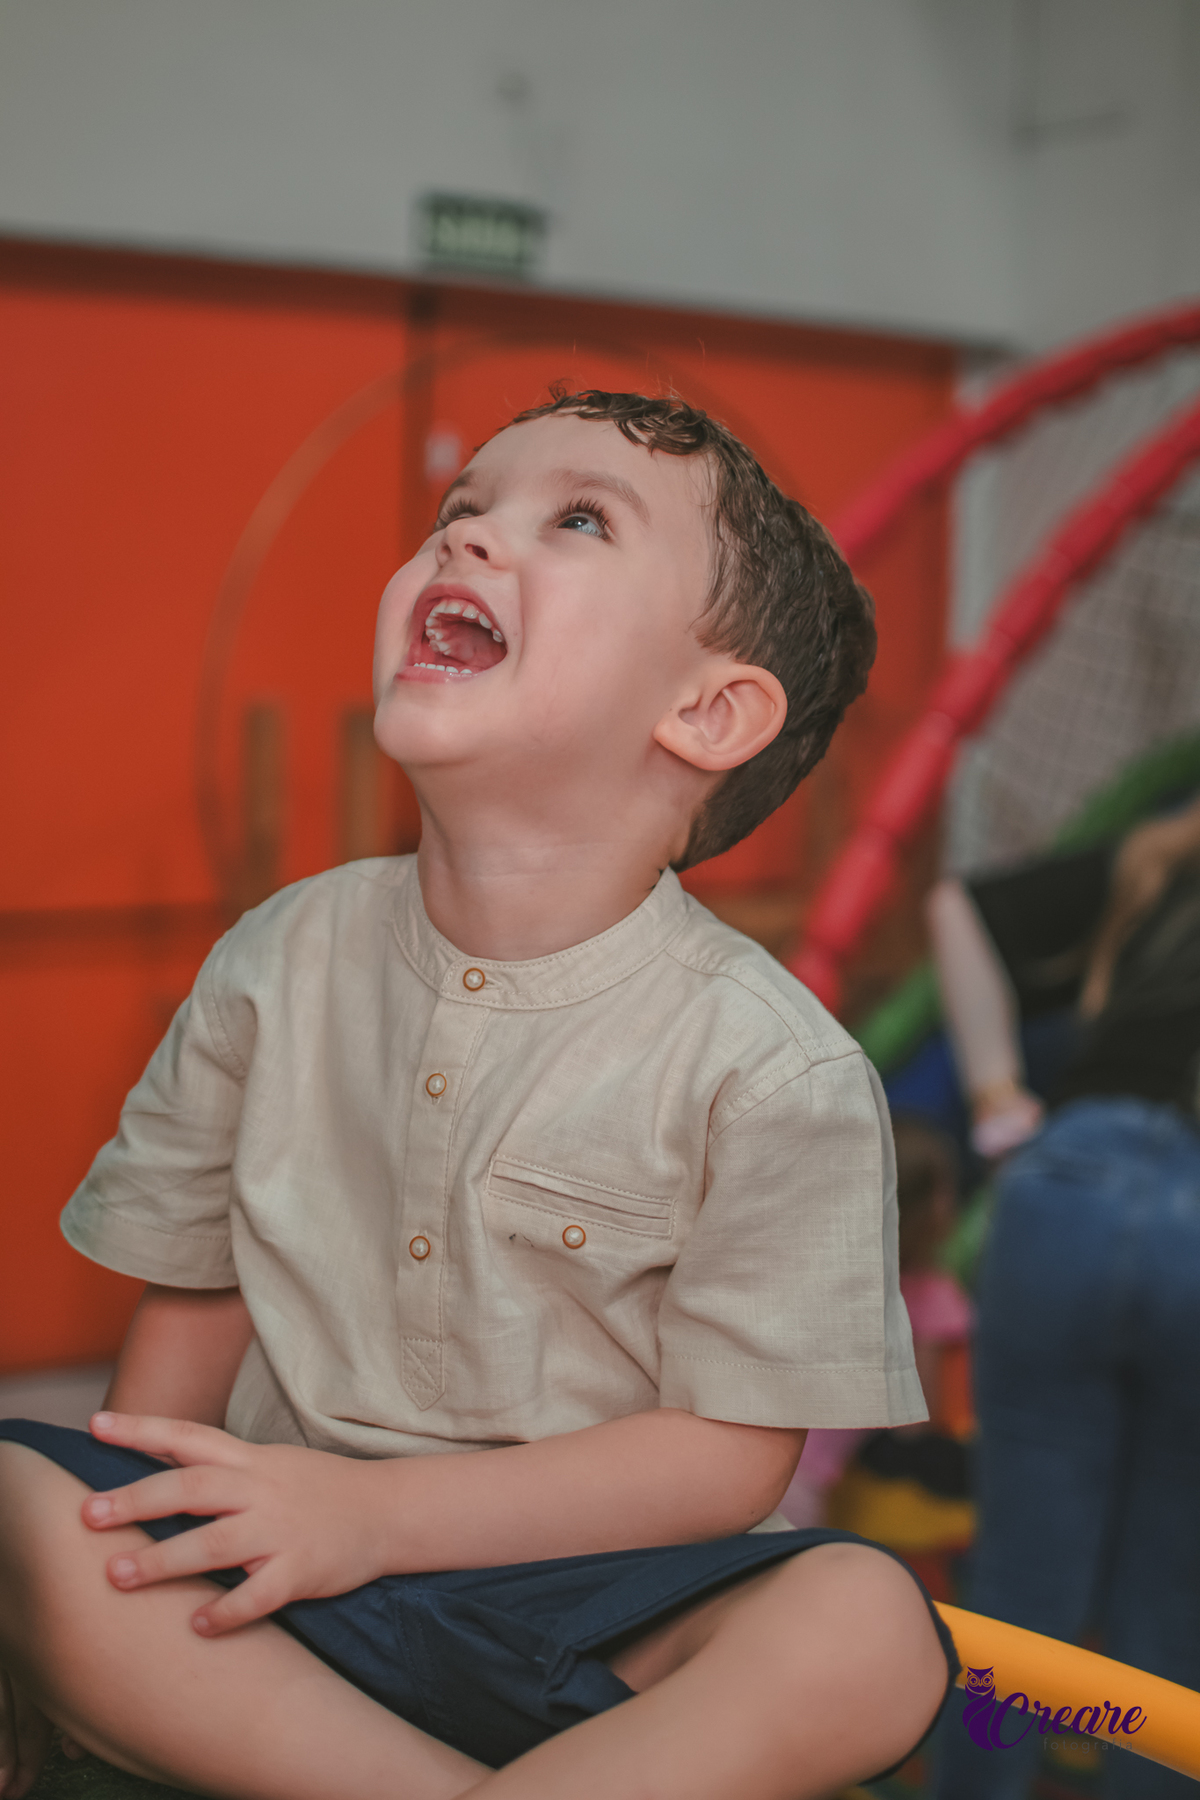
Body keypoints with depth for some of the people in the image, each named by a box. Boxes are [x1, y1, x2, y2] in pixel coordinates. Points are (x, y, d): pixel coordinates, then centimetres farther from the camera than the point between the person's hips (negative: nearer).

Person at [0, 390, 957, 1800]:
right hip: (267, 1585, 3)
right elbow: (197, 1291, 9)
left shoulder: (774, 1071, -12)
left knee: (863, 1625, -30)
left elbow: (728, 1456, -11)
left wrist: (371, 1510, -18)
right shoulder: (282, 960, 1)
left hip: (577, 1604, -2)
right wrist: (150, 1512, -7)